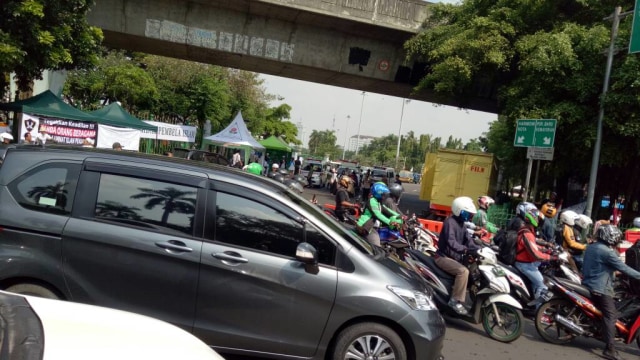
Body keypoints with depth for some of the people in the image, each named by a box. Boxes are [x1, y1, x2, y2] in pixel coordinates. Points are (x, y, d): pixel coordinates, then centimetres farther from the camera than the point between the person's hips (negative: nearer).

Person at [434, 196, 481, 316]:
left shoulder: (461, 224, 13)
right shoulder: (450, 222, -16)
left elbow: (469, 241, 5)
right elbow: (451, 242, -30)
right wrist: (466, 249, -43)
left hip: (455, 257, 10)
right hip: (444, 257, -10)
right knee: (463, 271, -29)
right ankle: (455, 301, -23)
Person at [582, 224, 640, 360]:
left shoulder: (590, 247, 11)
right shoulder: (607, 252, -18)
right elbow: (623, 268, -18)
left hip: (588, 285, 10)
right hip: (600, 289, -9)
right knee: (611, 316, -10)